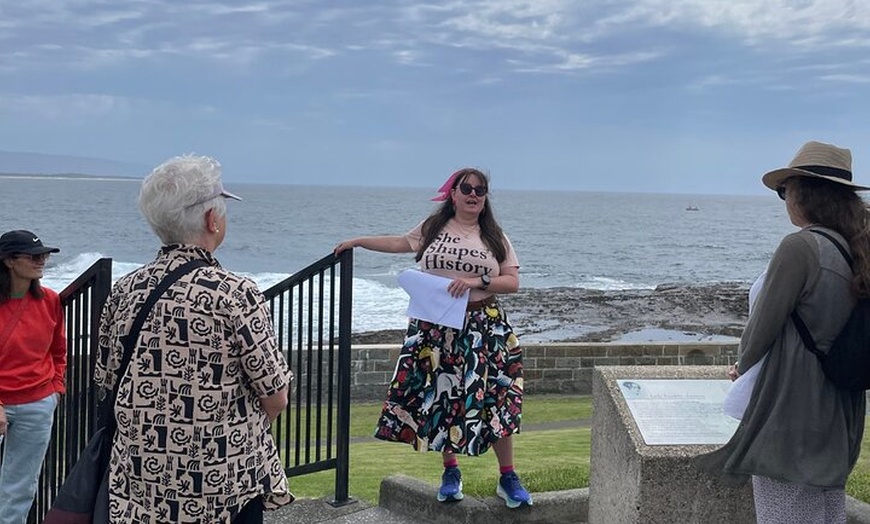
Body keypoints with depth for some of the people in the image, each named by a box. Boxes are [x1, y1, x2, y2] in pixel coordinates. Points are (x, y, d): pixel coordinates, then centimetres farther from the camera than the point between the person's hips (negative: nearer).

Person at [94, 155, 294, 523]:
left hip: (138, 483, 5)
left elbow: (107, 384, 8)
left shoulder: (123, 291, -1)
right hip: (226, 486, -4)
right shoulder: (236, 295, -16)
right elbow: (276, 398, -11)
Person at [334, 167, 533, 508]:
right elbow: (400, 242, 21)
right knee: (440, 396, 3)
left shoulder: (494, 237, 4)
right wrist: (358, 241, 20)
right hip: (434, 326, 1)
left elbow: (513, 282, 0)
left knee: (493, 398, -4)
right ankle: (450, 472, 20)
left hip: (482, 326, -1)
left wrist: (477, 281, -15)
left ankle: (508, 478, 7)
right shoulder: (433, 228, 7)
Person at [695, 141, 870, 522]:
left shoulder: (800, 247, -17)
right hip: (839, 420, 8)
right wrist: (754, 365, 16)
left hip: (790, 416, -8)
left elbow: (760, 330, -13)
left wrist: (743, 365, 8)